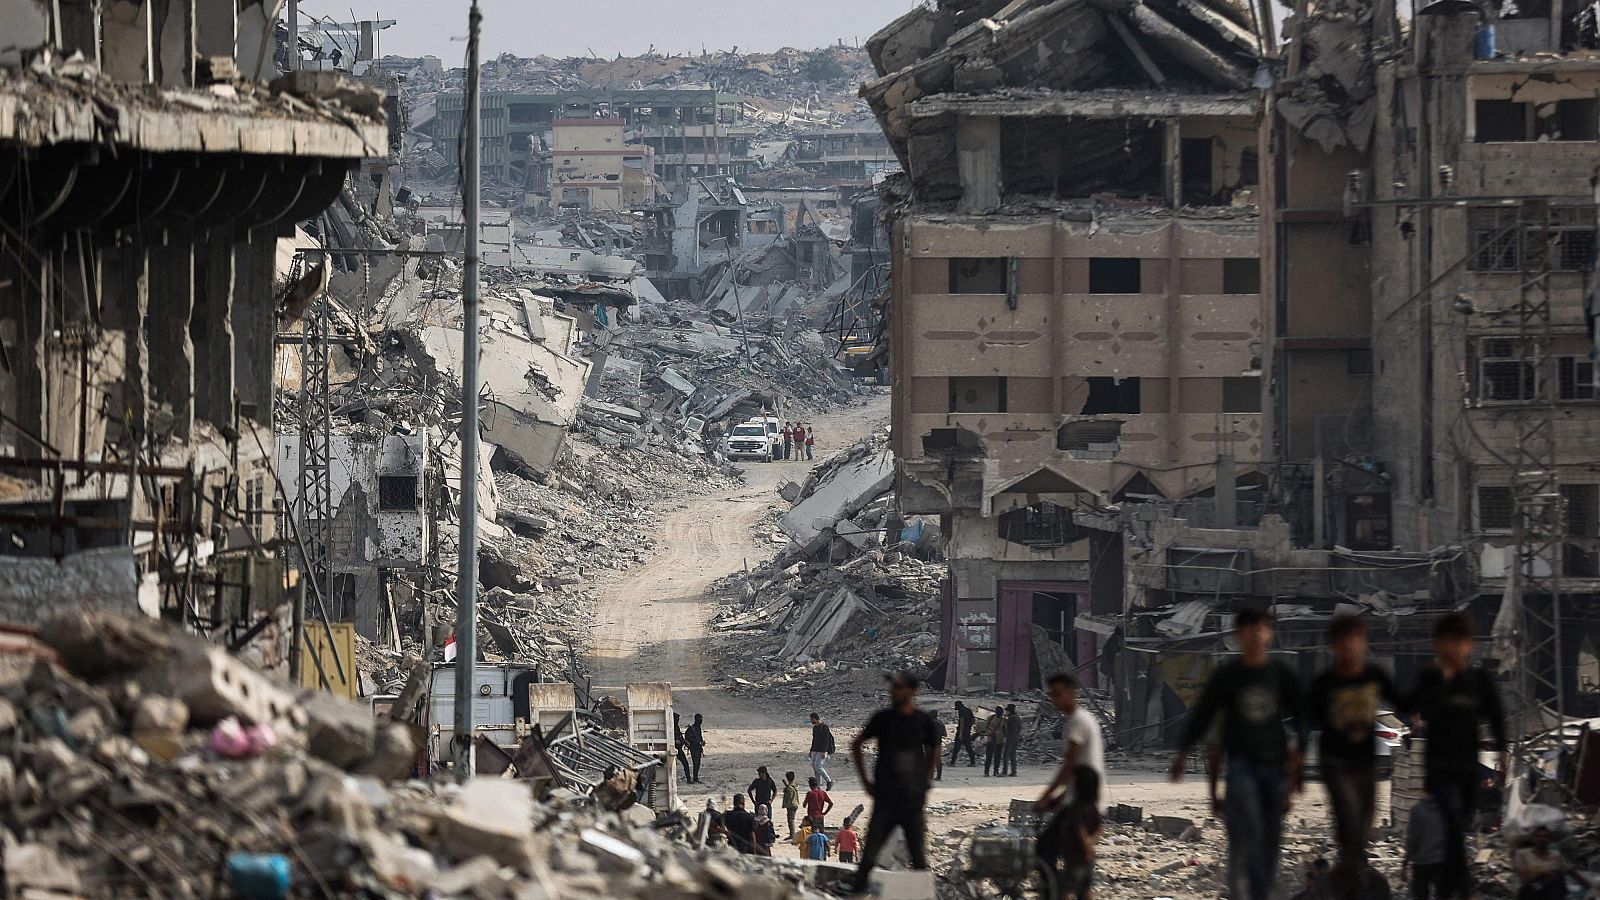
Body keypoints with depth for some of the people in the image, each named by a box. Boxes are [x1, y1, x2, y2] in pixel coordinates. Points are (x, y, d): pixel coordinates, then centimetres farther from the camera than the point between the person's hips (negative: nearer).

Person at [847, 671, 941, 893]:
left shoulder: (924, 721, 1)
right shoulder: (883, 718, -2)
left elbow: (933, 749, 21)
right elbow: (857, 745, 10)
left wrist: (927, 780, 12)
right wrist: (865, 781, 5)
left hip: (914, 802, 1)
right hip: (885, 801, -1)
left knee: (919, 859, 6)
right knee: (868, 858, -5)